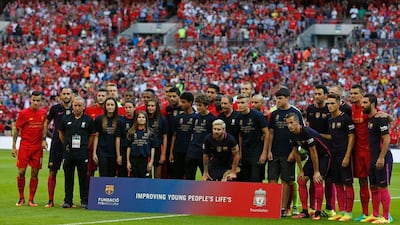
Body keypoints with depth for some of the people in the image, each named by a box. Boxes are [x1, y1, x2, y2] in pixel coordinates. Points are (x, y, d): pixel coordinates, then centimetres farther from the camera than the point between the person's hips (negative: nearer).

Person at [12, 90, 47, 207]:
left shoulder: (43, 113, 5)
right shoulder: (23, 113, -4)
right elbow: (16, 130, 1)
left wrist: (43, 140, 4)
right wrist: (13, 147, -2)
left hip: (38, 147, 2)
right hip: (24, 146, -2)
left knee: (34, 174, 2)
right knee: (21, 172, -4)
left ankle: (31, 200, 8)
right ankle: (21, 198, 10)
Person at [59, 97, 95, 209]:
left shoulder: (88, 120, 2)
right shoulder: (66, 119, 6)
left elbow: (92, 135, 8)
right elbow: (61, 133, 16)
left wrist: (86, 147, 3)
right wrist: (67, 145, 10)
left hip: (82, 154, -2)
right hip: (68, 153, 2)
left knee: (83, 178, 1)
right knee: (68, 177, 6)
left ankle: (84, 201, 6)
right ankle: (68, 201, 13)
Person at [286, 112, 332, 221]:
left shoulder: (307, 132, -29)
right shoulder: (292, 135, -4)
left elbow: (313, 152, -24)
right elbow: (295, 152, 7)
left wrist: (316, 172, -20)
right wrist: (301, 171, 7)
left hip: (324, 155, -8)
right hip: (313, 157, 8)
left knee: (317, 181, -21)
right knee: (301, 180, 1)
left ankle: (318, 213, -14)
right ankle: (305, 212, 7)